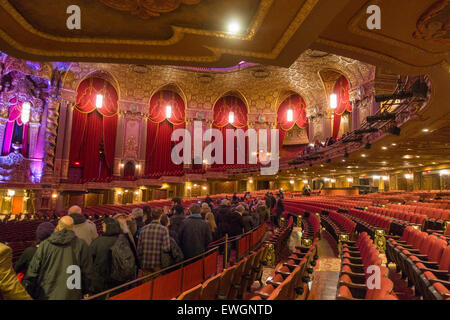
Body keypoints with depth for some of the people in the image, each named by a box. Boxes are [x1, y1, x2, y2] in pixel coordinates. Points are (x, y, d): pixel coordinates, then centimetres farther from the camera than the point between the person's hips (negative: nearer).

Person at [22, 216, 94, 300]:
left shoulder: (44, 245, -5)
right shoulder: (81, 245, -9)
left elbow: (32, 272, 0)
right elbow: (87, 274, -5)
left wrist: (28, 293, 14)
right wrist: (84, 291, 12)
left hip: (46, 295, 2)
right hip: (71, 296, -1)